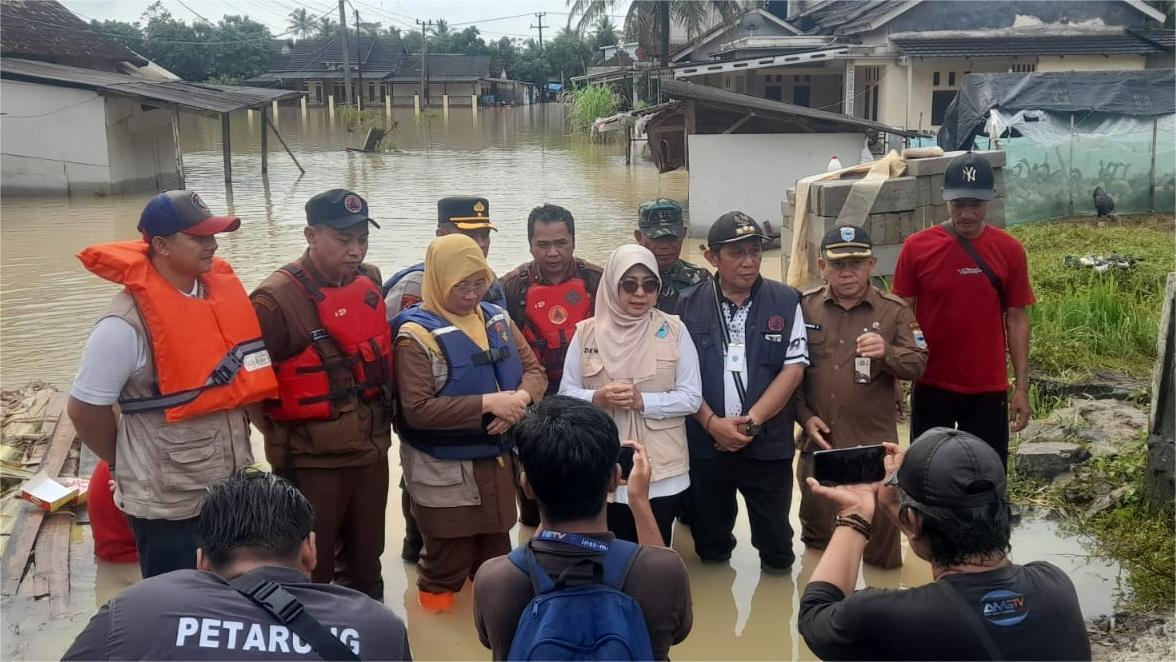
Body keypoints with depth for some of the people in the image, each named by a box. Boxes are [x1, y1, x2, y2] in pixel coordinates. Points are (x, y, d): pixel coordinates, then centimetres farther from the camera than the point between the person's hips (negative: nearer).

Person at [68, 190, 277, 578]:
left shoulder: (224, 288, -3)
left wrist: (234, 442, 11)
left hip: (231, 486, 6)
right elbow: (84, 409, -12)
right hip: (167, 501, -6)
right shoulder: (127, 324, -21)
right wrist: (125, 463, 0)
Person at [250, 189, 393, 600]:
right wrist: (283, 441, -6)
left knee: (366, 563, 22)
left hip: (373, 452, 6)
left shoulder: (370, 281, 3)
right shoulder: (277, 299, -18)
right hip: (312, 462, -6)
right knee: (309, 574, 8)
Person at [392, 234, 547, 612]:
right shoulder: (418, 334, -16)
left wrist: (520, 398, -17)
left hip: (498, 459, 6)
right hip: (444, 471, -6)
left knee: (496, 556, 20)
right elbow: (417, 410, -23)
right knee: (448, 563, 7)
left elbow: (534, 370, 7)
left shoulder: (497, 319, 4)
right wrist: (487, 403, -26)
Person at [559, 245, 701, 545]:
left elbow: (691, 397, -4)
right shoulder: (586, 332, 1)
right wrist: (597, 398, -17)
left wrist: (643, 401, -18)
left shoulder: (674, 330, -2)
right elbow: (565, 394, 3)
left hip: (662, 469, -1)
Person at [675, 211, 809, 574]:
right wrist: (712, 423, -11)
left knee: (775, 537, 7)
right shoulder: (689, 305, 0)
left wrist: (752, 420, -11)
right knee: (709, 539, 15)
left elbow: (794, 368, -4)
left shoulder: (785, 302, -1)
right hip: (705, 442, 1)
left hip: (768, 443, -1)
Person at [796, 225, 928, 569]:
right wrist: (804, 416, -3)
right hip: (818, 441, 2)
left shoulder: (895, 310, -2)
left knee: (881, 533, 4)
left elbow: (918, 364, -7)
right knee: (818, 539, 15)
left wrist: (887, 353, -27)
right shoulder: (804, 307, 3)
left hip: (875, 444, -2)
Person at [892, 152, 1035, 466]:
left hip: (989, 389, 1)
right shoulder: (917, 247, -6)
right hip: (931, 386, 0)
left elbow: (1017, 319, 1)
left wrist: (1022, 386, -1)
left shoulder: (1009, 250, -3)